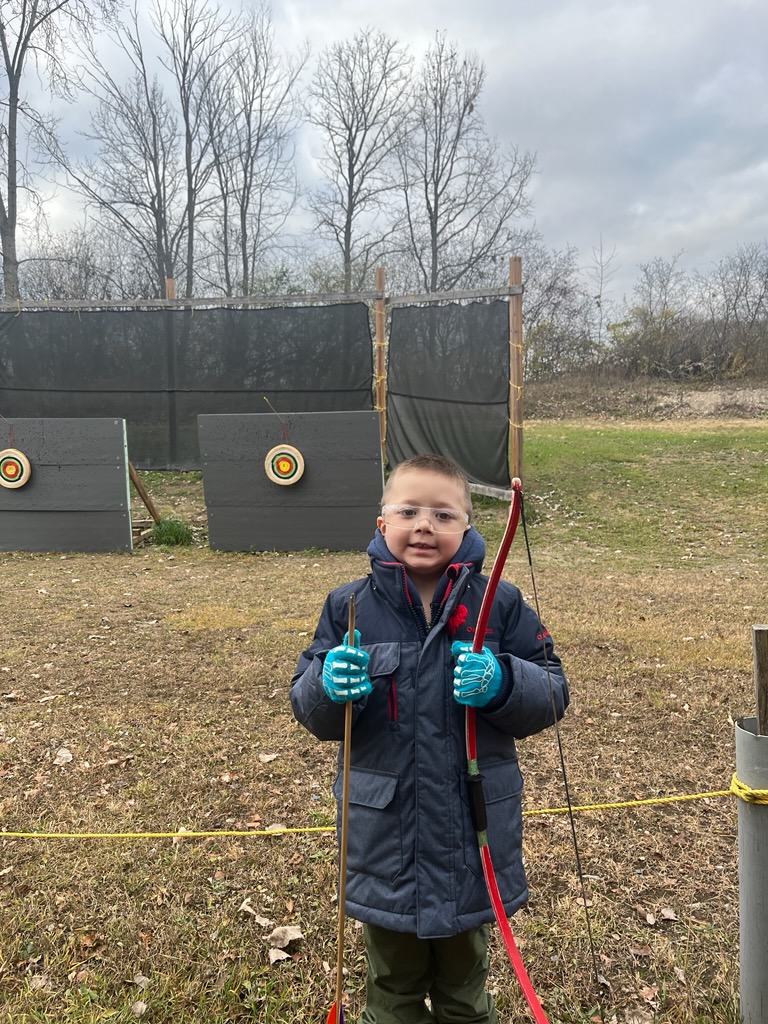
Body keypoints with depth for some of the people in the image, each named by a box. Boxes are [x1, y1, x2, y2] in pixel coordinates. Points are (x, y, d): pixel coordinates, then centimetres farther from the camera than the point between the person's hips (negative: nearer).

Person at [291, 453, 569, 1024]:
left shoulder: (501, 605, -9)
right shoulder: (349, 608, -7)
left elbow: (552, 695, -7)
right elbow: (312, 713, -3)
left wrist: (501, 684, -26)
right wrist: (328, 686, -26)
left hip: (472, 836, 0)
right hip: (386, 842, 1)